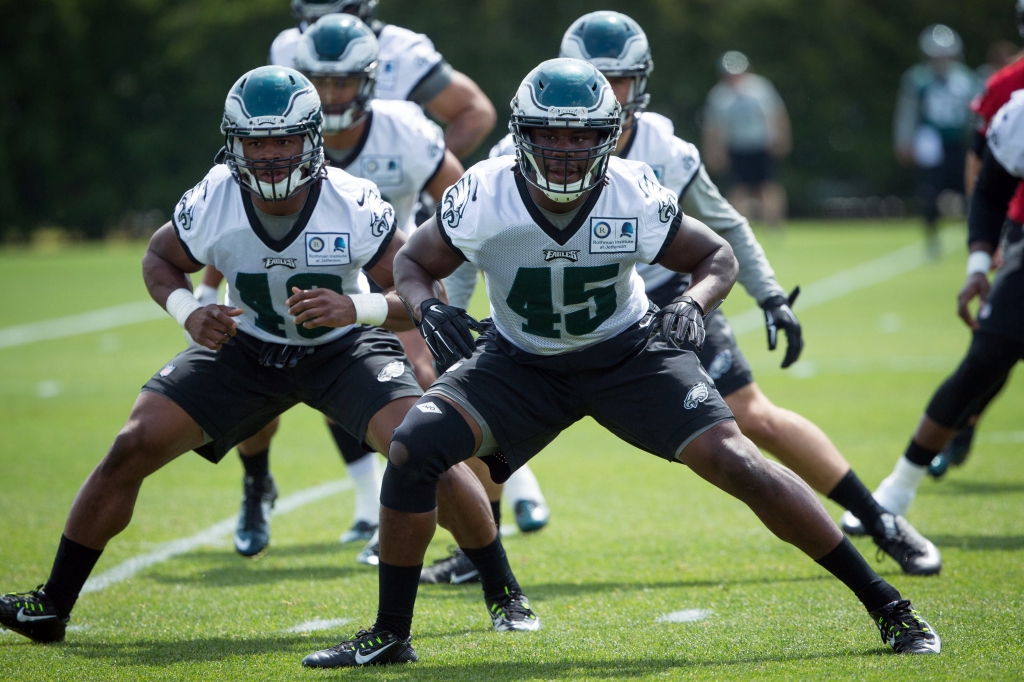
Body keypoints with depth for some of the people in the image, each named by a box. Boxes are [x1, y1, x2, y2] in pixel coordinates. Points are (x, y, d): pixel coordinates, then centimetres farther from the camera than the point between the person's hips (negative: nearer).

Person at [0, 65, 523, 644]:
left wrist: (356, 308, -39)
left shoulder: (355, 207, -28)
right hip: (246, 349, 2)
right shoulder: (211, 205, -22)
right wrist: (188, 310, -20)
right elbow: (160, 259, 1)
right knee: (134, 448, -9)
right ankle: (52, 606, 5)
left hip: (344, 348, -2)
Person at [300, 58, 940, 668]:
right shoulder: (483, 199, -23)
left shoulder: (637, 200, -23)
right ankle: (391, 635, -1)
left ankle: (888, 607, -6)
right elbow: (414, 261, -4)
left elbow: (717, 256, -5)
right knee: (412, 449, -19)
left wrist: (693, 306, -27)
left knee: (733, 461, -17)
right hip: (522, 362, 2)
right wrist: (428, 310, -26)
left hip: (629, 354, -1)